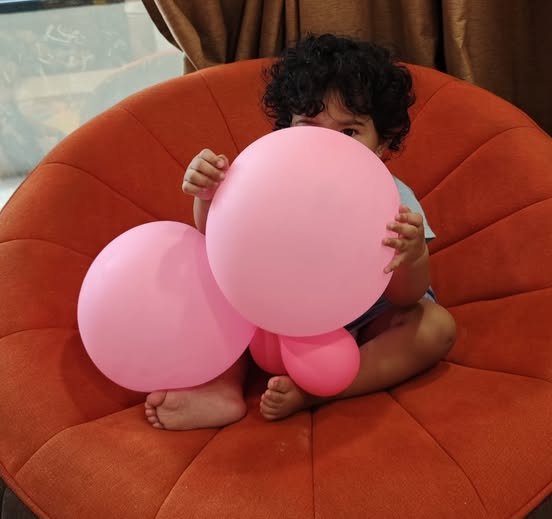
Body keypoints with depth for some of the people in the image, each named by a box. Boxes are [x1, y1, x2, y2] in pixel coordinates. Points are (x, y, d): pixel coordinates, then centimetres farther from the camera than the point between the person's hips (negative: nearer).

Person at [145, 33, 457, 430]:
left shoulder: (392, 199, -23)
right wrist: (208, 198, -35)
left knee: (437, 326, -27)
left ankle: (310, 393, -31)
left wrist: (413, 258, -51)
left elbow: (403, 299, -27)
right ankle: (224, 388, -25)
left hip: (368, 325, -1)